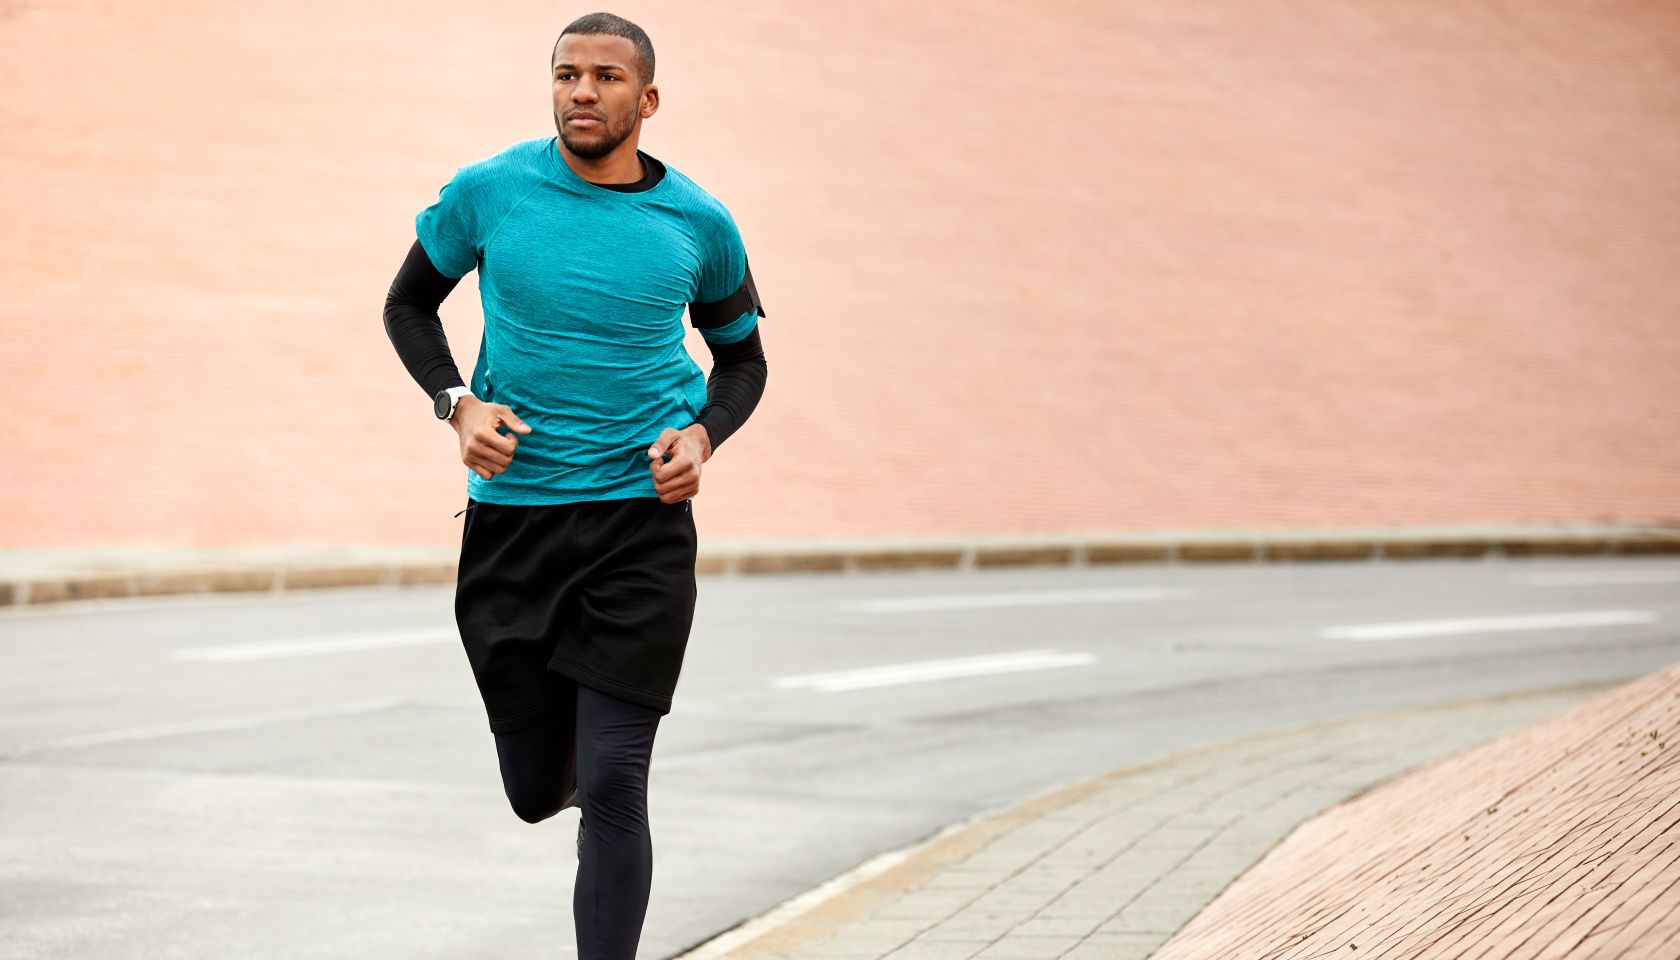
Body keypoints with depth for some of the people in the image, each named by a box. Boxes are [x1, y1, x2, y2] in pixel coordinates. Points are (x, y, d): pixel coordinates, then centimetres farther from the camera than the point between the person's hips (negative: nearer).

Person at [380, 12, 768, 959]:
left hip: (641, 521, -1)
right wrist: (458, 403, -3)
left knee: (611, 786, -11)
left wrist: (703, 434, -4)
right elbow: (409, 304, 14)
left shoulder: (700, 224, 1)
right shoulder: (489, 193, -1)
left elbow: (741, 355, 17)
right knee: (538, 790, 10)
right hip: (511, 517, 1)